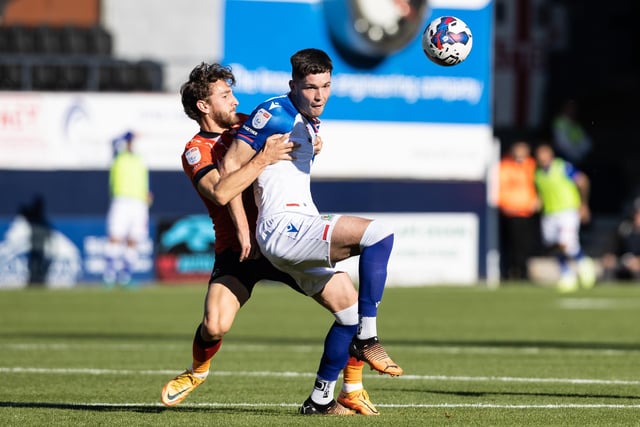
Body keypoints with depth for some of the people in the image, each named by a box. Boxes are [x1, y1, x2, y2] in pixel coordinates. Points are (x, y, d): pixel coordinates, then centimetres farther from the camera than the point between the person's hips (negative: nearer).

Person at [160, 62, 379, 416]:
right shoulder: (195, 151, -8)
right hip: (237, 251, -4)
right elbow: (220, 192, -28)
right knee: (214, 325, -23)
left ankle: (352, 391, 7)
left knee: (349, 302, -9)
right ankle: (197, 372, 13)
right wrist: (263, 159, -30)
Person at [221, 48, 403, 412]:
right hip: (283, 228, -10)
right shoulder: (276, 113, -8)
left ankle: (321, 396, 15)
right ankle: (367, 339, -19)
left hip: (300, 230, 10)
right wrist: (243, 228, -10)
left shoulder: (311, 125, 20)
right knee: (378, 234, -23)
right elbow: (231, 165, -10)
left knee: (351, 309, 11)